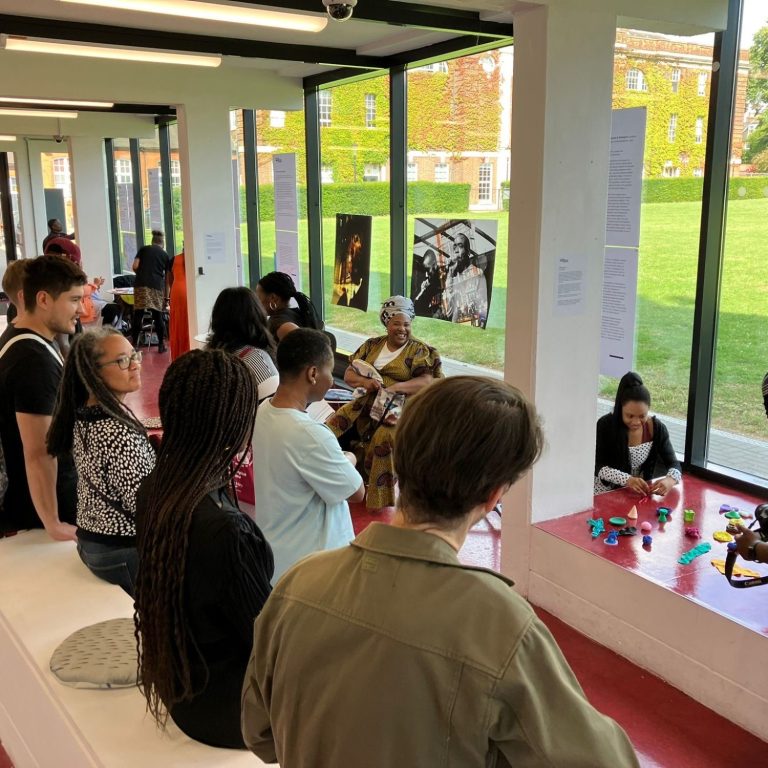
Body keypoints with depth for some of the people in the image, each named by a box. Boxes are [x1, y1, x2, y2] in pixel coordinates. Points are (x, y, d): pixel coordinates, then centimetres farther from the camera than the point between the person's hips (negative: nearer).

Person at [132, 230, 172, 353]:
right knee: (158, 315, 7)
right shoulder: (165, 255, 16)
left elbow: (135, 266, 2)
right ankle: (161, 344, 10)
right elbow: (167, 278, 17)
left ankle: (135, 344, 4)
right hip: (157, 286, 1)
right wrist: (166, 297, 23)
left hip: (141, 284, -1)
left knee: (138, 315, 2)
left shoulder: (143, 249, 13)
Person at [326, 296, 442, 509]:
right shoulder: (372, 345, 17)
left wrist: (396, 387, -23)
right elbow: (348, 374, 13)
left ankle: (381, 505, -24)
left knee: (384, 438, -35)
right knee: (333, 426, -22)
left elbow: (427, 381, -8)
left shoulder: (419, 350, 5)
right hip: (365, 404, 4)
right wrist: (365, 381, -11)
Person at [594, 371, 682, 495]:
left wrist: (670, 480, -27)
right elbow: (597, 466, -15)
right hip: (605, 494, -3)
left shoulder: (657, 428, -6)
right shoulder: (605, 425, -14)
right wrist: (627, 479, -29)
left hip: (639, 495, 3)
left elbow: (673, 463, -5)